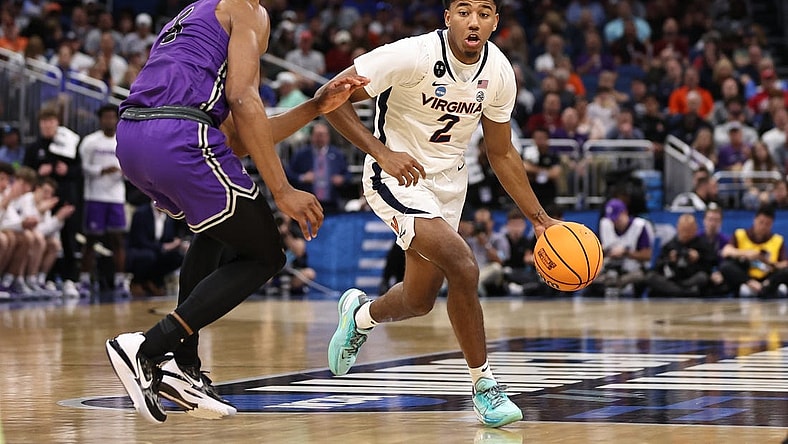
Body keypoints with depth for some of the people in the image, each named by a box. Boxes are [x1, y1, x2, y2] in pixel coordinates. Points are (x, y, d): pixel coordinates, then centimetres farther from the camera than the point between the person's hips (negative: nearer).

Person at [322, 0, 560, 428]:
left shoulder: (499, 72, -7)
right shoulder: (414, 55, -25)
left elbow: (501, 154, 7)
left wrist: (539, 218, 3)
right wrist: (382, 152, -29)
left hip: (448, 181, 7)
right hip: (398, 178, -7)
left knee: (419, 300, 16)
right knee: (463, 268, -25)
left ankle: (360, 315, 51)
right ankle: (484, 385, -8)